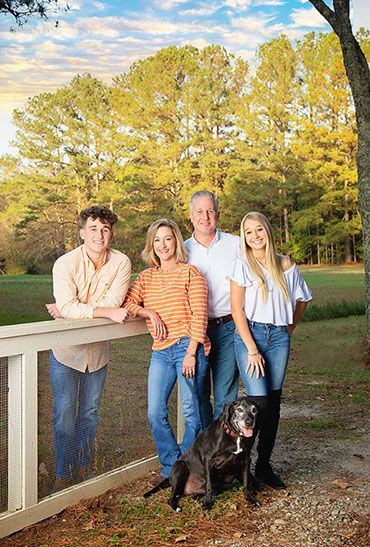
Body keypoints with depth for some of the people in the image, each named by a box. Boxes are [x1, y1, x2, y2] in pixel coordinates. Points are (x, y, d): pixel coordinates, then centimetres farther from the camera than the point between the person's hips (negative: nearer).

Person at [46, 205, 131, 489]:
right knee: (64, 414, 2)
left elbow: (113, 303, -21)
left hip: (98, 350, 2)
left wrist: (73, 310, -21)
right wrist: (107, 312, -33)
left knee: (90, 412, 15)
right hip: (66, 349, -2)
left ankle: (84, 466, 32)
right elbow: (67, 307, -28)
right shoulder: (65, 264, -17)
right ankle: (64, 473, 18)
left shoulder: (121, 262, -11)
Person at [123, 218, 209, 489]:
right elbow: (127, 302, 8)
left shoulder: (190, 273, -1)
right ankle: (171, 468, 20)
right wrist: (150, 313, -9)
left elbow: (199, 315, -7)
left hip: (188, 347, -5)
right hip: (160, 352, 5)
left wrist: (191, 353, -13)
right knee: (155, 413, 3)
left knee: (191, 413, 1)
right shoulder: (146, 277, 15)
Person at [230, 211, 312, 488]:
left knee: (274, 403, 5)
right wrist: (252, 350, -12)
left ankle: (264, 464, 17)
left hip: (279, 337, 4)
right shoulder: (243, 264, -3)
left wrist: (291, 328, 15)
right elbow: (237, 310, -7)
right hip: (249, 334, -4)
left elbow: (303, 299, 23)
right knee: (260, 403, -12)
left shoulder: (285, 265, 7)